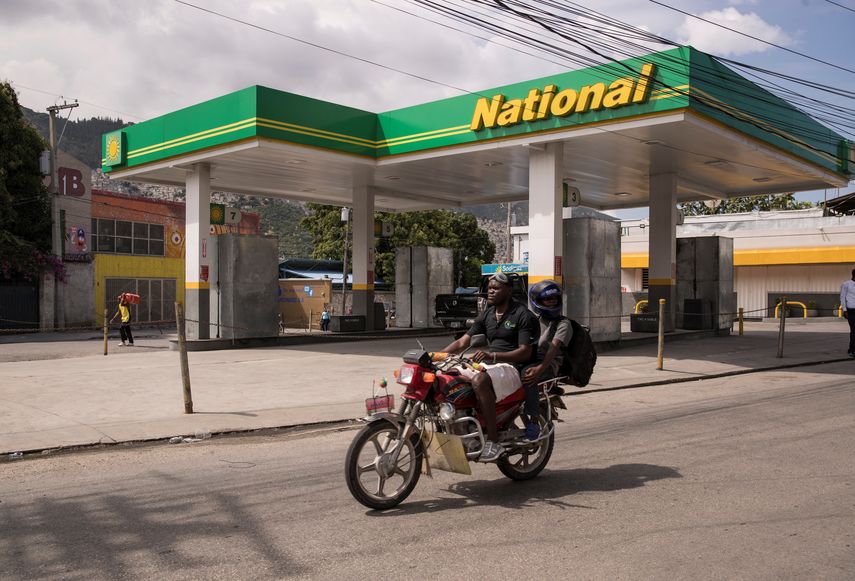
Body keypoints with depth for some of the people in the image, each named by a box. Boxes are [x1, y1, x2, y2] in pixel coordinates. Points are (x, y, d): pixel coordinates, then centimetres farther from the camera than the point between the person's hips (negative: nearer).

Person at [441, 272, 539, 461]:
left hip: (513, 367, -7)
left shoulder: (523, 315, -6)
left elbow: (525, 352, -14)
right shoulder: (486, 315, 16)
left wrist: (492, 356, -26)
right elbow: (463, 342, 12)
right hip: (489, 366, 7)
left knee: (480, 381, -36)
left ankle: (493, 443, -33)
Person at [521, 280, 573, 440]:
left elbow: (554, 348, -13)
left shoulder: (563, 323, 4)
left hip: (549, 363, -5)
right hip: (528, 359, 5)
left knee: (527, 375, -39)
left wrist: (540, 368, -31)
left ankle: (533, 421, -31)